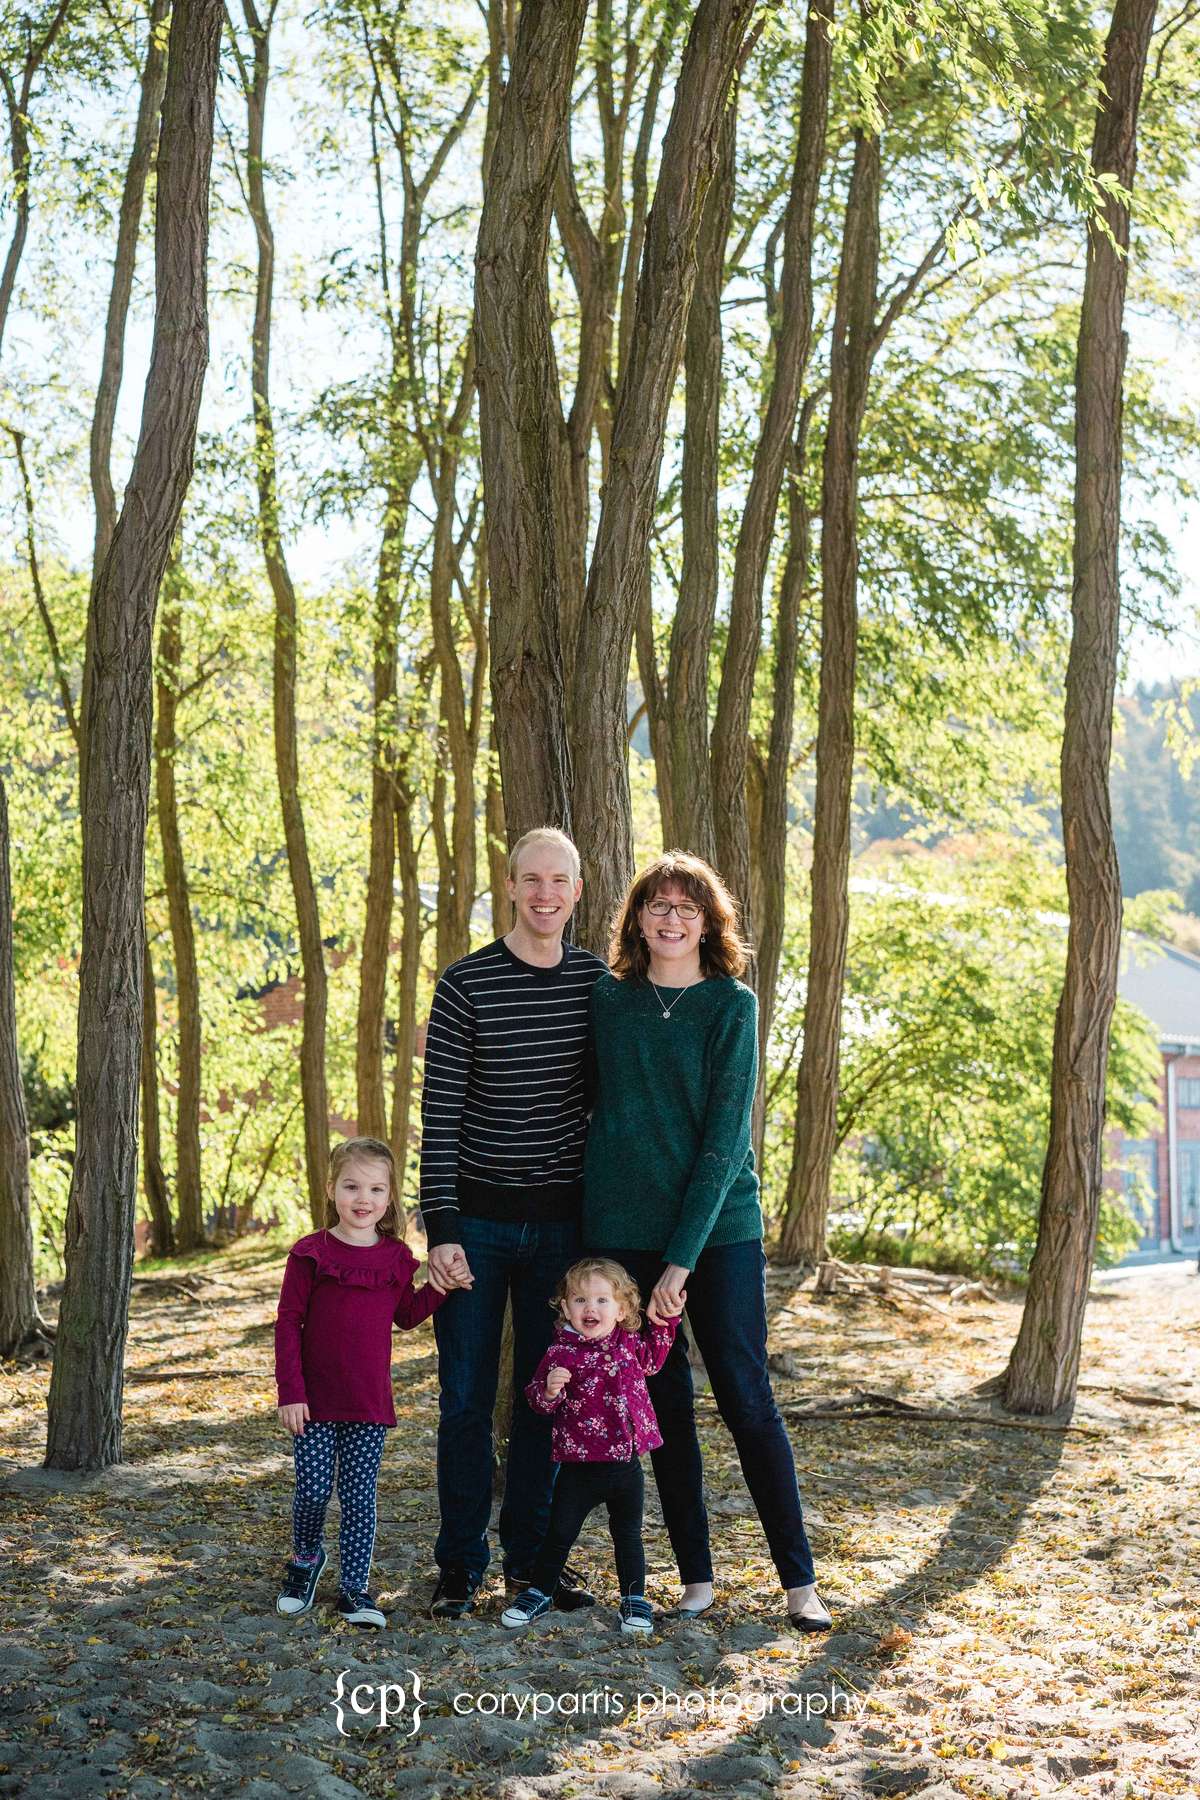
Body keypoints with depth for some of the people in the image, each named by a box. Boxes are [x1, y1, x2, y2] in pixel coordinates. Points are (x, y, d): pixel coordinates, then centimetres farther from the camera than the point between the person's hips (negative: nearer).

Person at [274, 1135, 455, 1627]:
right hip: (315, 1401, -2)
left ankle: (354, 1589, 13)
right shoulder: (311, 1253, -7)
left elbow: (406, 1316, 15)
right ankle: (305, 1558, 30)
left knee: (359, 1498, 5)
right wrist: (290, 1393, -10)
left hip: (370, 1403, 2)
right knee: (312, 1491, 1)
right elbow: (288, 1323, -6)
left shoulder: (397, 1257, 4)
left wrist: (437, 1289, -3)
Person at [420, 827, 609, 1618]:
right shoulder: (466, 985, -8)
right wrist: (440, 1228, -14)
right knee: (467, 1397, 3)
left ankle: (531, 1555, 23)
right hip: (477, 1219, -3)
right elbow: (439, 1114, -8)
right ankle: (460, 1563, 16)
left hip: (561, 1221, 3)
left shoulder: (597, 981, 3)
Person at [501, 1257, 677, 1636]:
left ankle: (634, 1601, 26)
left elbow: (652, 1358, 24)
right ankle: (538, 1594, 24)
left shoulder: (630, 1343, 1)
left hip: (626, 1464, 3)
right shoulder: (561, 1352, -10)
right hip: (578, 1466, -2)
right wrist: (549, 1390, -29)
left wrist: (666, 1317, 13)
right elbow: (538, 1400, -7)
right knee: (559, 1533, 7)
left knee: (628, 1535, 13)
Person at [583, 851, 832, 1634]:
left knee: (748, 1399, -1)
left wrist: (682, 1259, -14)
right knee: (664, 1406, 7)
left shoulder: (733, 1005, -4)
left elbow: (725, 1137, -9)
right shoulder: (608, 1000, 5)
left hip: (719, 1229, -3)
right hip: (624, 1230, 3)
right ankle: (696, 1577, 17)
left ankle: (800, 1578, 8)